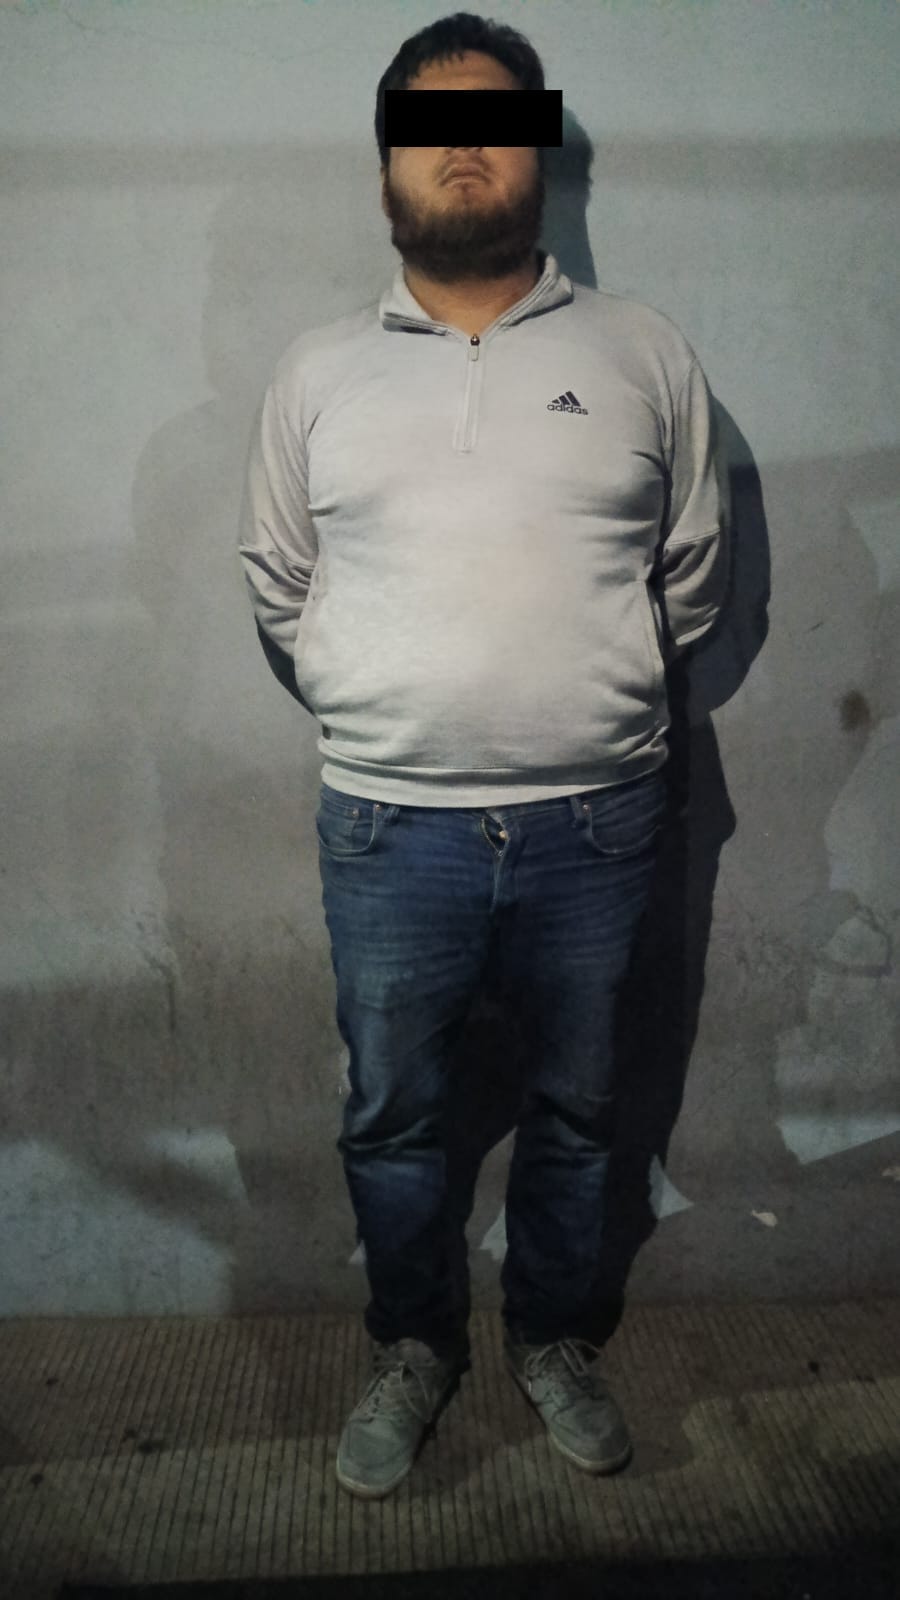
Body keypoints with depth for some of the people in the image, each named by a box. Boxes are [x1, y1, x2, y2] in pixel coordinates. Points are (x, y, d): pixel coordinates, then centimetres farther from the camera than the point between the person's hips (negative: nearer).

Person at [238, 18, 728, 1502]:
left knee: (577, 1110, 16)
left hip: (596, 822, 0)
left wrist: (590, 698, 9)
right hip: (390, 827, 1)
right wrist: (378, 710, 8)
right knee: (390, 1116, 14)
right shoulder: (318, 372, 5)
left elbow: (693, 573, 10)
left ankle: (552, 1338, 42)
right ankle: (412, 1348, 39)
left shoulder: (645, 352, 3)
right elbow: (277, 590, 13)